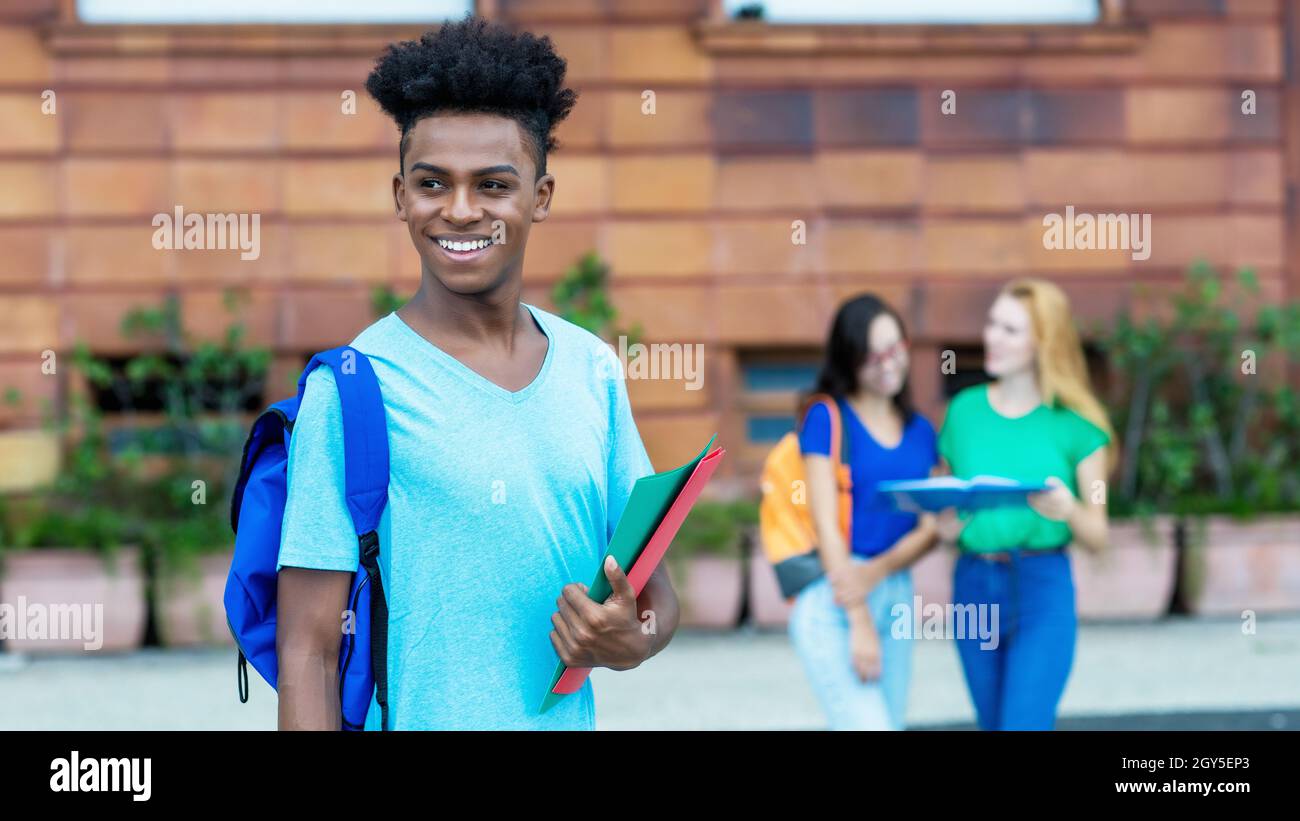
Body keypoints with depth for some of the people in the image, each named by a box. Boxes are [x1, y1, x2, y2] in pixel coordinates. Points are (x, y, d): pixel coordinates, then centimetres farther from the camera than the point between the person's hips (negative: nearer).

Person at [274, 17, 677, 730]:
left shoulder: (592, 370, 2)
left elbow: (656, 596, 9)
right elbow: (307, 652, -13)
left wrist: (632, 641, -10)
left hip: (570, 719, 5)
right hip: (417, 720, -4)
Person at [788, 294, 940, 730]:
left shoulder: (920, 431, 14)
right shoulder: (826, 418, -1)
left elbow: (930, 529, 7)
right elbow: (826, 523, -7)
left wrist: (877, 571, -13)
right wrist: (859, 620, -13)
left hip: (896, 594, 5)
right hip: (833, 600, -5)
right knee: (869, 724, -16)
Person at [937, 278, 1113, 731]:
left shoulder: (1074, 423, -3)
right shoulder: (964, 410, 6)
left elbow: (1097, 536, 0)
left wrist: (1068, 510, -21)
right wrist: (948, 522, -9)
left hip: (1043, 589, -4)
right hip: (974, 588, 4)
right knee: (995, 724, 13)